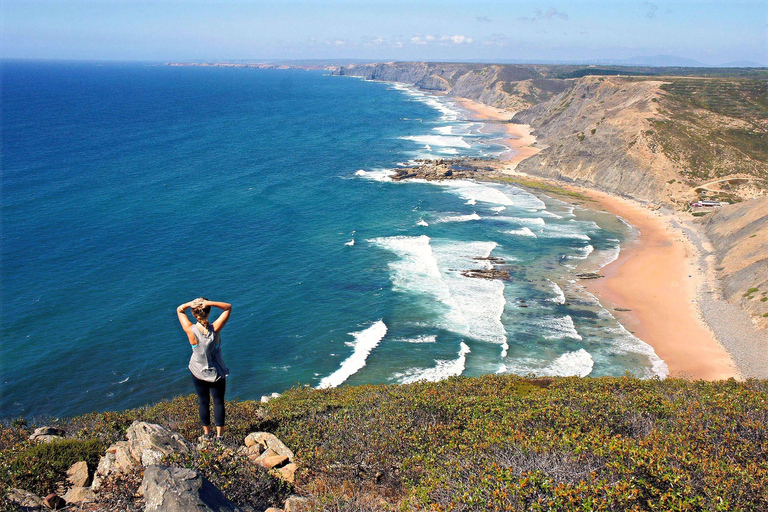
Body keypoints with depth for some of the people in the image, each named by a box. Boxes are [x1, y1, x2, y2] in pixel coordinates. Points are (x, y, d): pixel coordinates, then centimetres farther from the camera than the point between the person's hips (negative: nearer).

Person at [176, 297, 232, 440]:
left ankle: (207, 433, 32)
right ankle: (219, 435, 22)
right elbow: (228, 307, -13)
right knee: (218, 402, 14)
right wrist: (210, 303, -30)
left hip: (198, 372, 1)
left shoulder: (190, 330, -22)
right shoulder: (215, 329, -24)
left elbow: (179, 310, -5)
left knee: (203, 402, 18)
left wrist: (190, 303, -27)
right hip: (216, 372, -1)